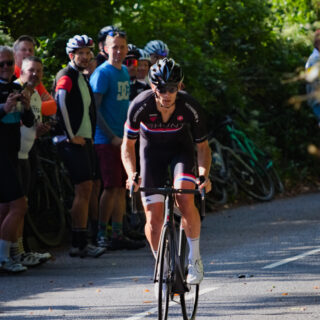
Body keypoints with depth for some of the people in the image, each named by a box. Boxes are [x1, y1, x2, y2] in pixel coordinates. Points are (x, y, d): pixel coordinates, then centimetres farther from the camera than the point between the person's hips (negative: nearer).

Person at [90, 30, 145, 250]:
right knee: (112, 187, -9)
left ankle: (118, 235, 12)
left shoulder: (125, 71, 14)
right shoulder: (102, 73, -10)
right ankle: (101, 234, -2)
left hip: (123, 139, 7)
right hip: (107, 140, -7)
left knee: (122, 188, 7)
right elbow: (94, 108, -14)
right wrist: (112, 136, -16)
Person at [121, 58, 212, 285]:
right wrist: (132, 174, -30)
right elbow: (128, 145, -13)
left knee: (185, 199, -28)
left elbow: (203, 146, -13)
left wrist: (204, 174, -31)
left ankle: (195, 258, -10)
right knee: (154, 218, -9)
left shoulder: (189, 107, -26)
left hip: (181, 149, -1)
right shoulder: (140, 106, -27)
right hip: (152, 151, 1)